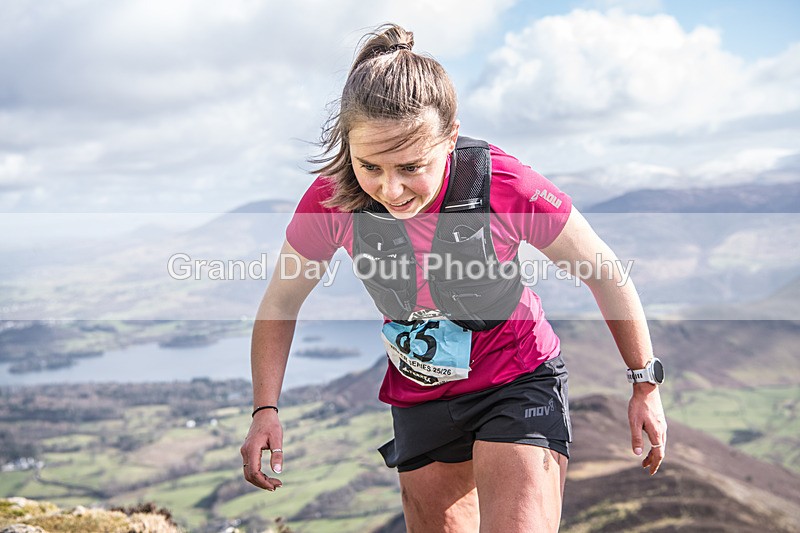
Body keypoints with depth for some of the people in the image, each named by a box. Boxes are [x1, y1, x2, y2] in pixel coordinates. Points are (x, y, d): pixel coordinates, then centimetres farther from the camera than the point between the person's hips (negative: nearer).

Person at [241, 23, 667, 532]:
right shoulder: (332, 200, -22)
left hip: (518, 380, -3)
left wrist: (646, 384, -6)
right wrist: (266, 409, -15)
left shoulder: (506, 185, -30)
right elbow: (280, 303, -5)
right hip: (419, 398, 4)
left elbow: (604, 273, -13)